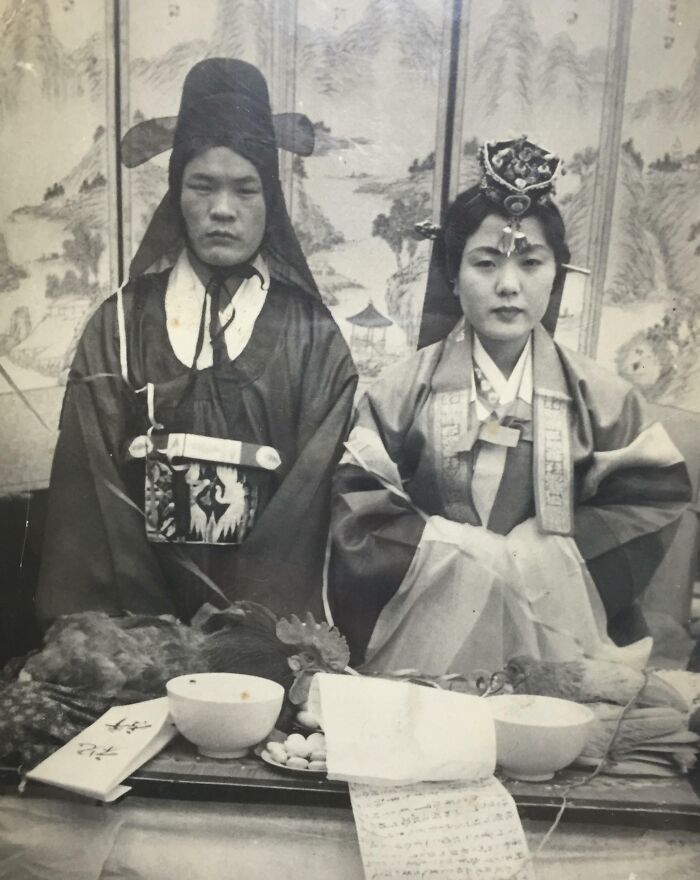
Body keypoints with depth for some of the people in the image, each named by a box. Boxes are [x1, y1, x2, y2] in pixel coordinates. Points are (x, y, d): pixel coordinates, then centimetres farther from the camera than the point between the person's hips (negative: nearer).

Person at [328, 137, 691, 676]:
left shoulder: (597, 396, 3)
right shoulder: (408, 387, -1)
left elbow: (655, 499, 2)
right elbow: (357, 506, -4)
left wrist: (545, 559, -9)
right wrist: (449, 551, -14)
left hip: (553, 637, 1)